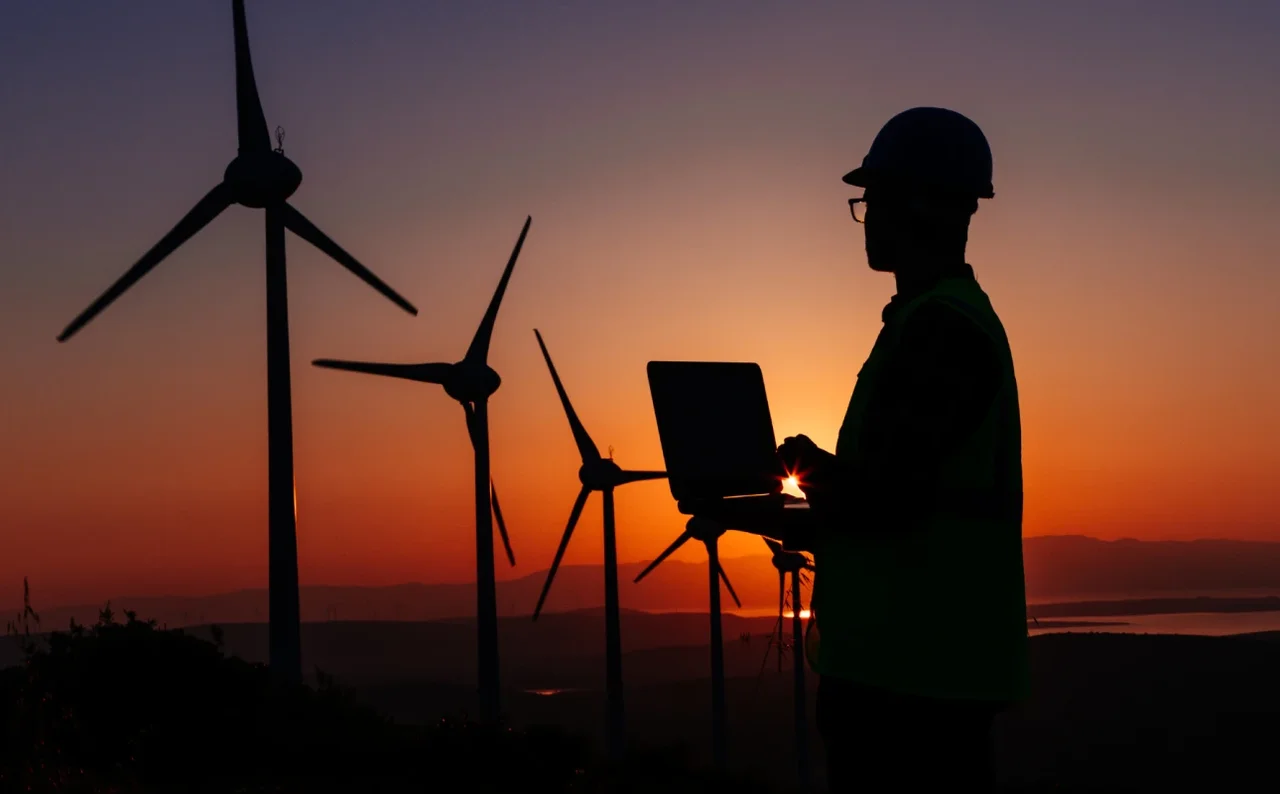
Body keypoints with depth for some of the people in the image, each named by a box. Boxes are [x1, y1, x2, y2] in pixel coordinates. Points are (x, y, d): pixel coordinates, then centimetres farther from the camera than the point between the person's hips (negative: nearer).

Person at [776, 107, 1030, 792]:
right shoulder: (955, 316, 17)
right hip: (919, 661, 10)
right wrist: (824, 476, 12)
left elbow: (882, 496, -21)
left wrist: (810, 474, -2)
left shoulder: (938, 326, -15)